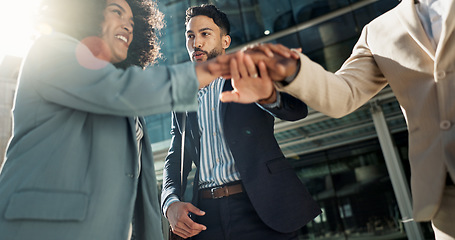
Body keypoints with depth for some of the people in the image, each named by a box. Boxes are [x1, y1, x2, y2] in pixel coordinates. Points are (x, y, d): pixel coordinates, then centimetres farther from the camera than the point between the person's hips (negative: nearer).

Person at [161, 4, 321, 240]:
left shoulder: (250, 78, 5)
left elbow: (297, 109, -13)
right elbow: (174, 160, 14)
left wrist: (268, 96, -36)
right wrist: (171, 203, -7)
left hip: (261, 210, -3)